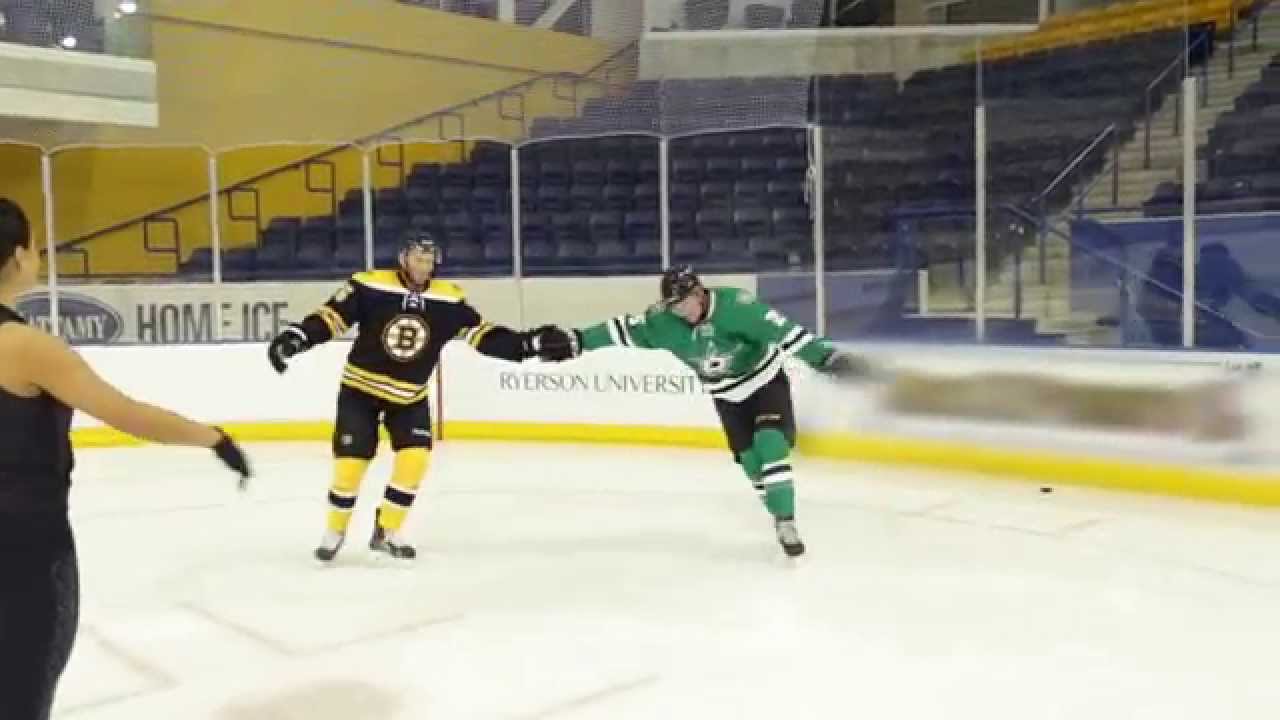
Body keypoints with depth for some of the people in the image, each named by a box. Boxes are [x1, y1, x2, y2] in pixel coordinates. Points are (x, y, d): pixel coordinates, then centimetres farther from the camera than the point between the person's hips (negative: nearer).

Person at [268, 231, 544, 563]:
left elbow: (482, 333, -7)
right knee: (350, 463, -6)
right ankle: (334, 532, 19)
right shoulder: (369, 285, -17)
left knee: (415, 458, -11)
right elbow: (331, 316, -14)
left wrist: (526, 344, -16)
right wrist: (294, 337, -27)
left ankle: (387, 532, 7)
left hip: (410, 396, 3)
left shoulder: (449, 298, -8)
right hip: (361, 389, -3)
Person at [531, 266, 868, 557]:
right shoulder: (664, 321, -18)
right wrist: (575, 341, -21)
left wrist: (826, 357, -40)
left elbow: (783, 331, -35)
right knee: (751, 461, 2)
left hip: (766, 380, -4)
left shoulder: (736, 305, -31)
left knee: (771, 448, -20)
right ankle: (784, 523, 18)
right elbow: (623, 331, -15)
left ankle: (786, 523, -11)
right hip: (726, 395, 4)